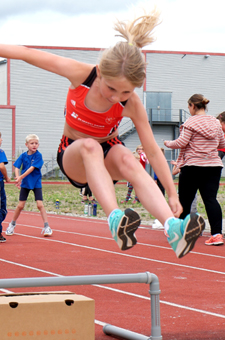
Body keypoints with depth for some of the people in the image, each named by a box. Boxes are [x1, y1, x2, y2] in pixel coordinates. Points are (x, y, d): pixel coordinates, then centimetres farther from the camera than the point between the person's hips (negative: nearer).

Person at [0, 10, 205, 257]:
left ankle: (173, 228, -56)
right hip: (72, 155, 0)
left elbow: (153, 152, -16)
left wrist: (172, 195, -18)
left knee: (127, 160, -37)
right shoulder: (80, 74, -23)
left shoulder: (132, 105, -21)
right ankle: (115, 219, -60)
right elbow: (27, 54, -15)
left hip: (107, 153, 0)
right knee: (90, 146, -39)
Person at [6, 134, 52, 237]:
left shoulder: (38, 155, -12)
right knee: (20, 205, 5)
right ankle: (12, 225, 23)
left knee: (40, 204, -11)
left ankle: (46, 227, -6)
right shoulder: (23, 155, -3)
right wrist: (18, 178, -25)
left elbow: (32, 168, -20)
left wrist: (21, 177, -25)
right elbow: (17, 168, -6)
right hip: (25, 183, 2)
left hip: (36, 183, -2)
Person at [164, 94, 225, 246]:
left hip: (192, 166, -5)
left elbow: (181, 143, -11)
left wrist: (168, 143, 8)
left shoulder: (191, 122, -8)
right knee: (211, 199, -3)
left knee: (185, 200, 8)